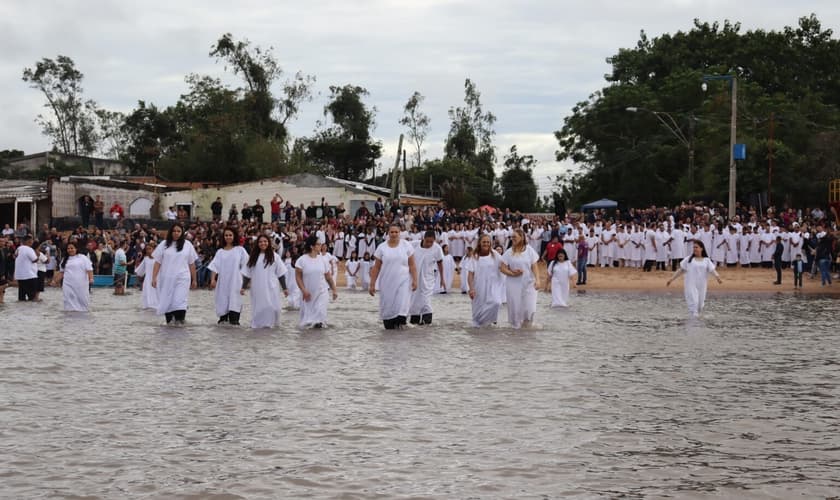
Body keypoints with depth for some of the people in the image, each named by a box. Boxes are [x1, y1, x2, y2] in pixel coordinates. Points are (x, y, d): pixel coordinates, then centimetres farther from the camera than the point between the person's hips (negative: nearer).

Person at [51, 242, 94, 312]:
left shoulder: (83, 258, -1)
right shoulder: (65, 260, 15)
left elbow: (89, 269, -7)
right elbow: (61, 272, 20)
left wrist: (91, 278, -20)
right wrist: (55, 281, 15)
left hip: (81, 284, -4)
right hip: (68, 285, 4)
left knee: (82, 299, 1)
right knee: (70, 299, -1)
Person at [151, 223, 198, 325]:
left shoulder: (187, 245, 5)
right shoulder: (164, 244, 5)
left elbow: (192, 264, 8)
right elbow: (157, 262, 3)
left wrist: (194, 280, 8)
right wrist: (154, 278, -4)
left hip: (182, 278, -1)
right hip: (166, 279, 1)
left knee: (180, 301, -12)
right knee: (167, 301, 7)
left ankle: (179, 320, -16)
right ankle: (169, 320, 19)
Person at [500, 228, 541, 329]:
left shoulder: (529, 250, 0)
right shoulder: (509, 252, 2)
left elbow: (534, 267, -1)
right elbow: (503, 268, 2)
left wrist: (537, 280, -12)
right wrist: (512, 273, -15)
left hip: (528, 284, -1)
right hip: (513, 284, 1)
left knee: (529, 308, -6)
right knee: (515, 307, 1)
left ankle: (526, 324, 17)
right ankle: (516, 326, 18)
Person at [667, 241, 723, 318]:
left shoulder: (707, 260, 7)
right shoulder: (688, 259, 5)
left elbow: (712, 270, -5)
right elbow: (681, 270, 8)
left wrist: (718, 277, -24)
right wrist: (671, 279, 4)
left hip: (701, 286, 2)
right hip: (691, 285, -2)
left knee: (700, 305, 9)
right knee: (693, 303, -15)